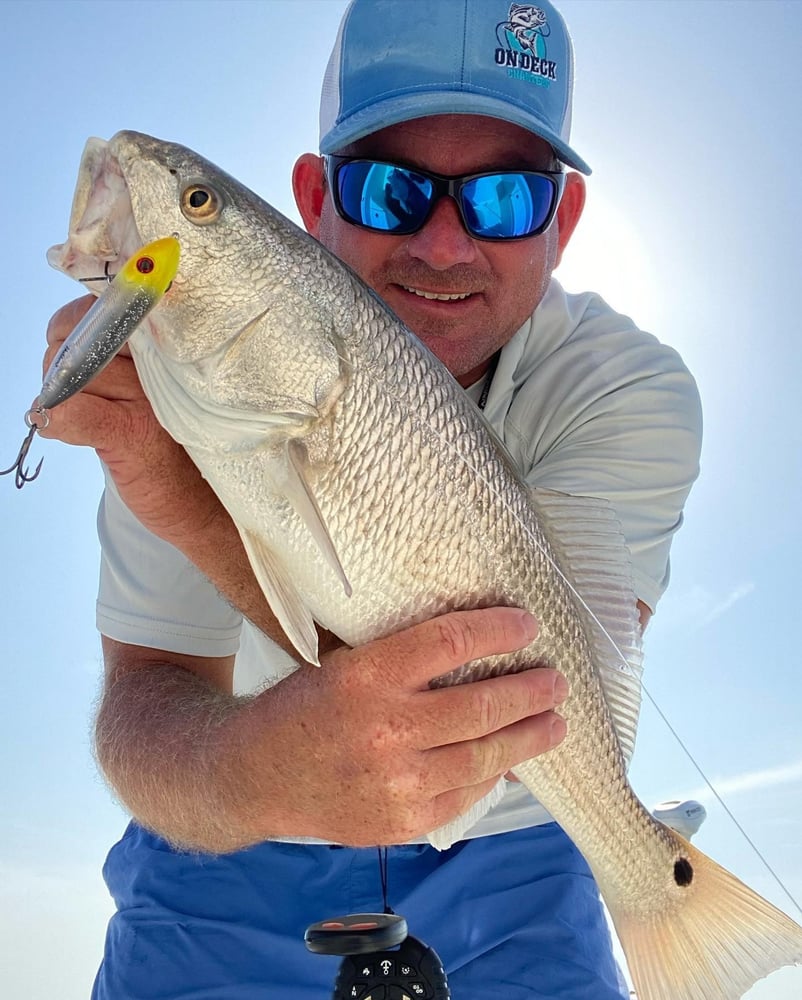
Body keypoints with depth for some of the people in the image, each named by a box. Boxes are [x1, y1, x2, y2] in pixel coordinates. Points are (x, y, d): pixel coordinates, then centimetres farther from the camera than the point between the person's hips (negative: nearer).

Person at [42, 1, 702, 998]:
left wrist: (181, 485, -42)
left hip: (505, 857, 0)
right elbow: (151, 689, -25)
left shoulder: (629, 388, -20)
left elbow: (530, 696, -33)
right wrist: (252, 774, -50)